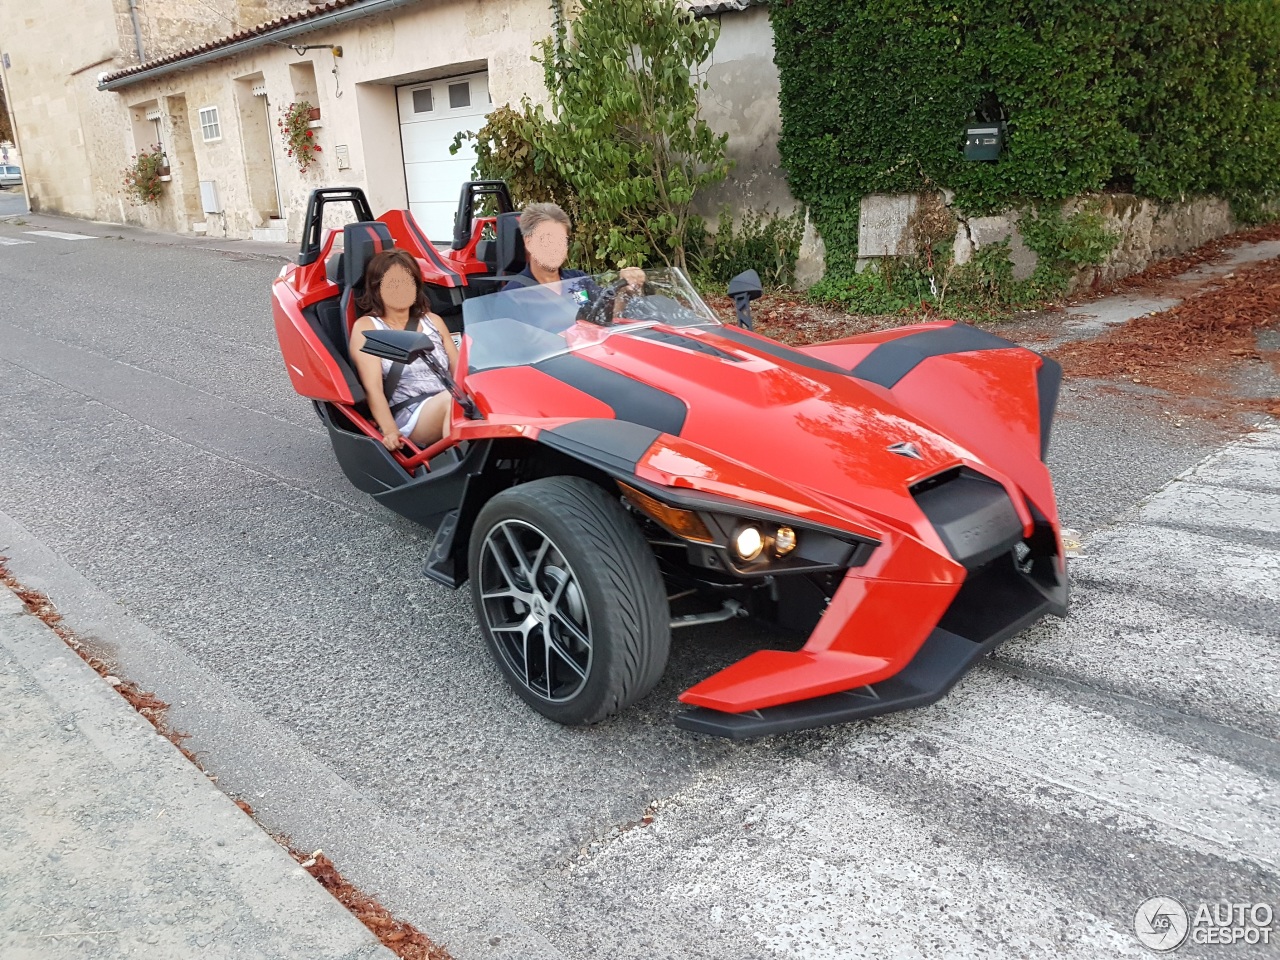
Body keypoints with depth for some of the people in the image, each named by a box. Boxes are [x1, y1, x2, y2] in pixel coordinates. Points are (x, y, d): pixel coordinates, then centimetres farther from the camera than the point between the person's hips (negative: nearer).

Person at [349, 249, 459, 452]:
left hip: (450, 410, 5)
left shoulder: (433, 321, 24)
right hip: (407, 417, -4)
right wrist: (390, 431, -21)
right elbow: (373, 388, -4)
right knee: (454, 398, -35)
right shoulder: (366, 327, 9)